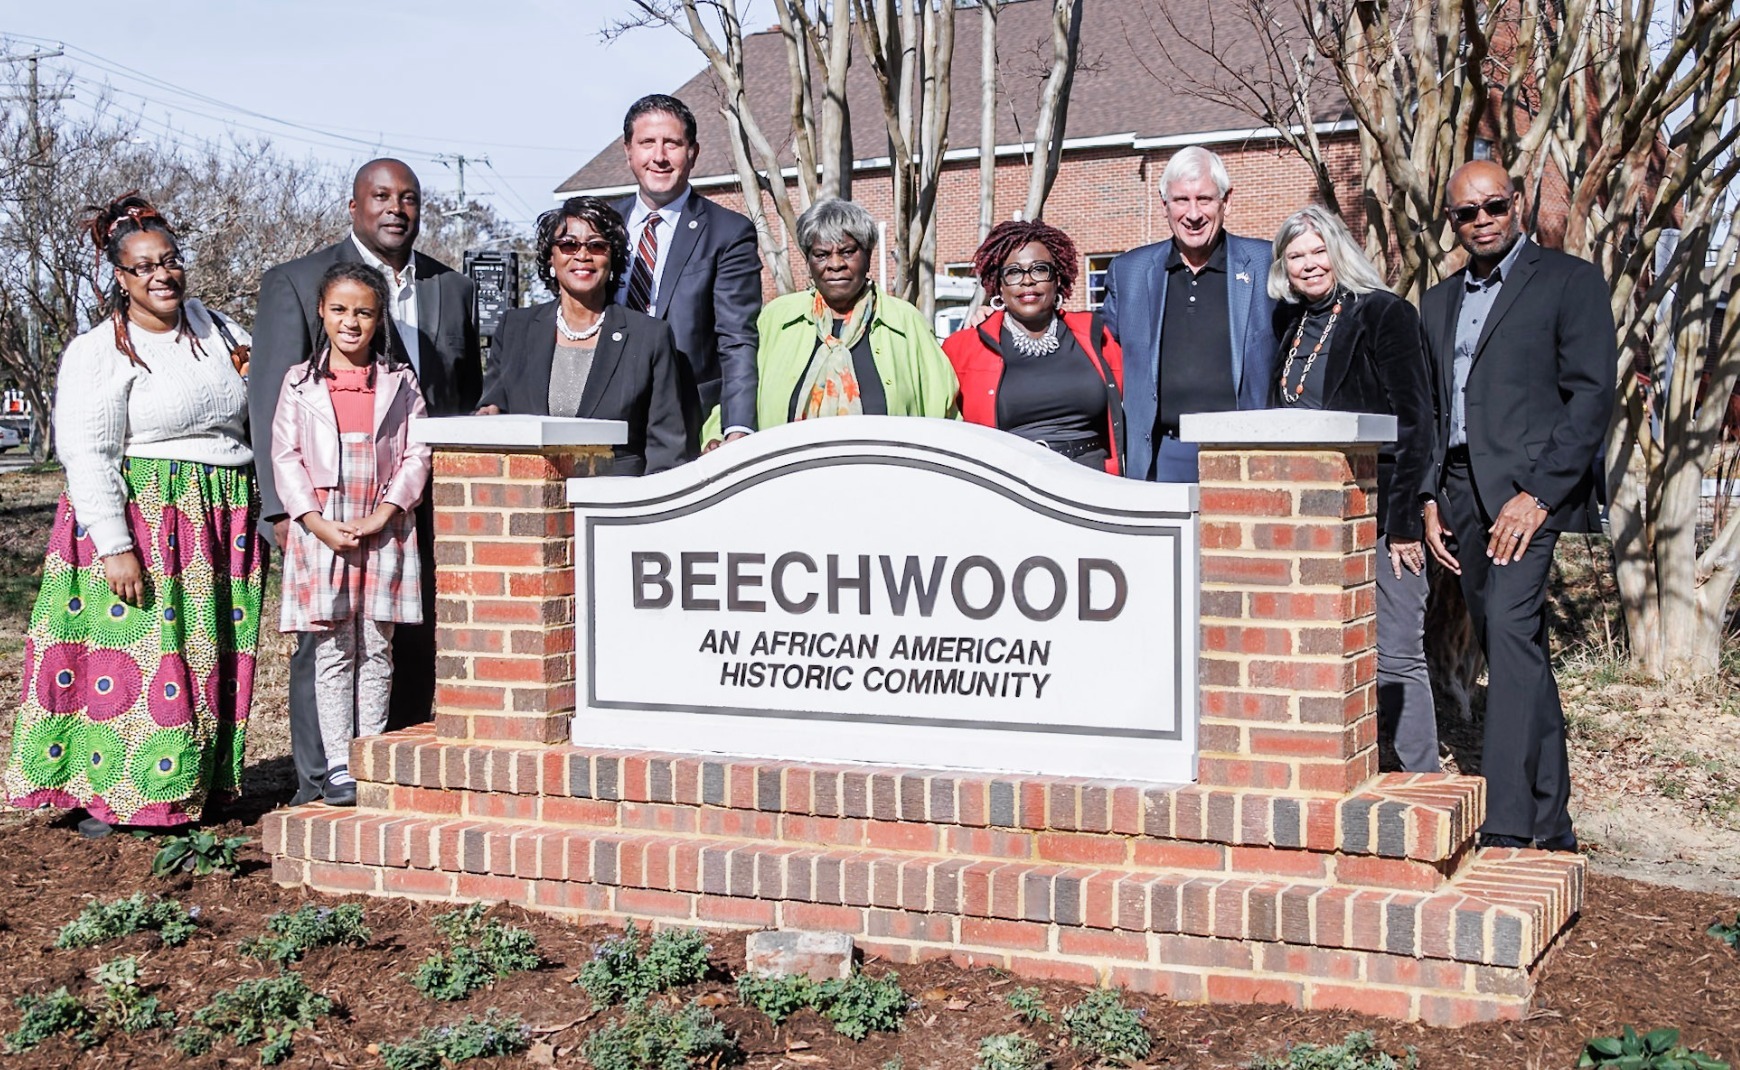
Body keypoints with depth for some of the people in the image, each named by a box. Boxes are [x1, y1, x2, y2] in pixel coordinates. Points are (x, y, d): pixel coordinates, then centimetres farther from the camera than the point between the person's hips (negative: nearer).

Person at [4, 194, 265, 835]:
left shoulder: (218, 332, 12)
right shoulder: (97, 353, -5)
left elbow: (257, 420, 19)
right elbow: (86, 456, -11)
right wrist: (114, 546, -17)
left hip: (221, 524, 5)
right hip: (138, 521, -5)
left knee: (211, 656, 7)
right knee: (135, 653, -7)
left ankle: (198, 784, 16)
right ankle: (108, 795, 2)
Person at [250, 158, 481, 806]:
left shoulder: (454, 289, 16)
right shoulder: (296, 283, 2)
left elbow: (471, 398, 19)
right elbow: (271, 401, -3)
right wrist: (284, 505, -11)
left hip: (430, 504, 4)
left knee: (419, 648, 6)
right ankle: (320, 791, 7)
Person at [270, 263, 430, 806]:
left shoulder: (399, 383, 8)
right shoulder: (301, 383, 7)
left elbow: (417, 454, 3)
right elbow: (285, 456, 2)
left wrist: (383, 514, -11)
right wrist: (320, 523, -10)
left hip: (384, 531, 1)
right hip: (321, 530, 0)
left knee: (376, 650, 4)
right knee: (332, 651, 0)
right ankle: (338, 766, 4)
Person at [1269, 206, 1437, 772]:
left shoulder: (1386, 314, -4)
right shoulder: (1288, 325, 15)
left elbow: (1414, 422, -8)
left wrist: (1405, 521, -13)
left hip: (1377, 511, -6)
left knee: (1396, 659, -3)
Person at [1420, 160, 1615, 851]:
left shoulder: (1569, 281, 1)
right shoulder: (1439, 301, 20)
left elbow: (1591, 394, -7)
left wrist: (1538, 494, -15)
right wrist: (1431, 497, 7)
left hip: (1528, 490, -6)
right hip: (1463, 499, 6)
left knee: (1510, 630, -22)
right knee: (1513, 652, 9)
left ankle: (1505, 828, -26)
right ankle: (1551, 825, 17)